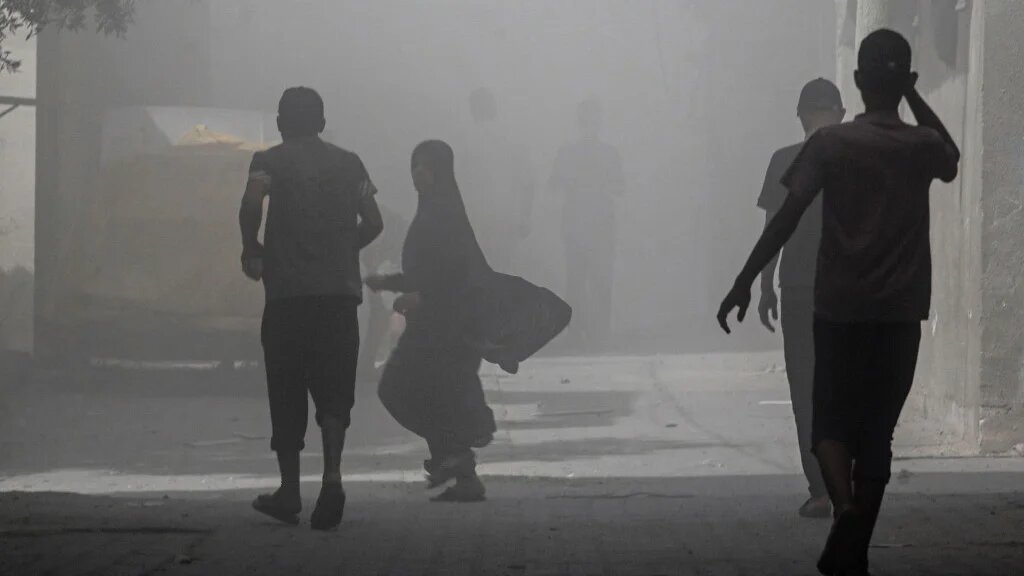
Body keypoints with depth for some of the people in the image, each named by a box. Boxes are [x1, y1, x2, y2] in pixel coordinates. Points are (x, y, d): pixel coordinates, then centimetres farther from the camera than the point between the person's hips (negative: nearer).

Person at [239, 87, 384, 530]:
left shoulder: (271, 160, 3)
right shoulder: (348, 164, 13)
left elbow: (252, 201, -17)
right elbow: (373, 223, 7)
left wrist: (251, 250, -2)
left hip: (287, 293, -2)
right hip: (340, 290, 2)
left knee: (287, 394, 7)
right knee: (334, 390, 3)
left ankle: (290, 492, 12)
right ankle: (332, 476, -18)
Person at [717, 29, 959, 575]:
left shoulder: (830, 142, -5)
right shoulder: (922, 145, 0)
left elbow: (787, 216, -10)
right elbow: (953, 159, 26)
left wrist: (744, 281, -6)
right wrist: (914, 97, 19)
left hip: (838, 309, -1)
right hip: (900, 312, 1)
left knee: (832, 421, 12)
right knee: (877, 431, 8)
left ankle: (844, 506, -16)